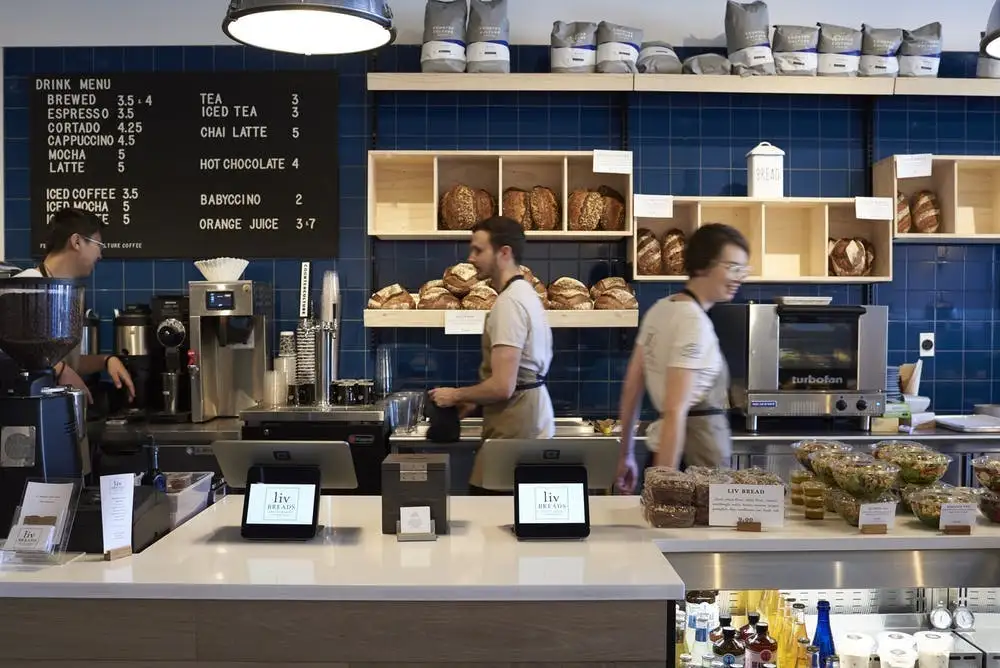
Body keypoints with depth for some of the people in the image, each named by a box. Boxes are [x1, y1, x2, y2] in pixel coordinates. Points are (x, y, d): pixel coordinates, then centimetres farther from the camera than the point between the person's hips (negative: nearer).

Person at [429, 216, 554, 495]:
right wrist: (473, 399, 15)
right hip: (532, 422, 10)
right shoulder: (524, 293, 14)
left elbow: (502, 386, -22)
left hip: (515, 430, -10)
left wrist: (456, 395, -7)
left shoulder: (509, 302, -18)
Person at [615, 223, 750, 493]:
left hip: (665, 449, 9)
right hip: (696, 454, -9)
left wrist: (626, 454, 18)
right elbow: (675, 410, -22)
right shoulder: (694, 321, -17)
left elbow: (631, 387, 12)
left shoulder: (661, 308, 8)